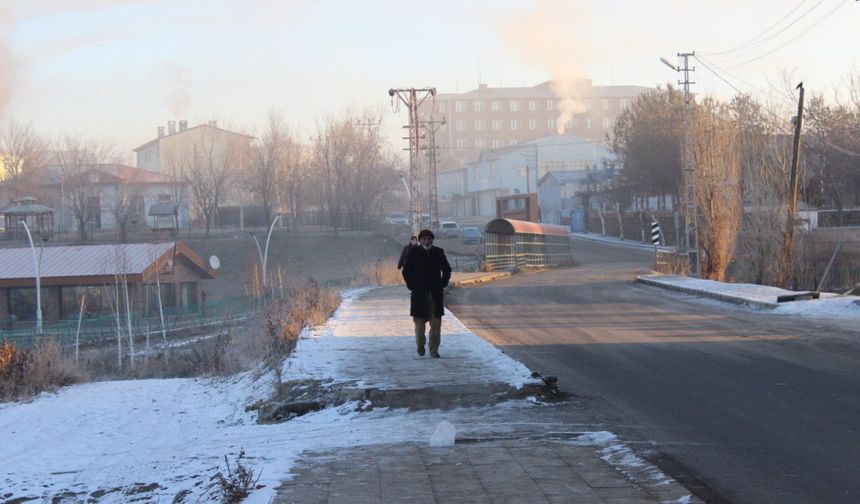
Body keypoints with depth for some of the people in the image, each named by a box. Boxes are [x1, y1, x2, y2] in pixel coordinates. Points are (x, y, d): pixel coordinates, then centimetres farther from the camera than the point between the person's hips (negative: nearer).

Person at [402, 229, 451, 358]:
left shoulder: (438, 253, 4)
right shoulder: (413, 253, -2)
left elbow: (447, 269, 15)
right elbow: (406, 271, 3)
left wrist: (443, 283, 5)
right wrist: (411, 285, -4)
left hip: (435, 294, 2)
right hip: (419, 294, -2)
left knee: (436, 323, -2)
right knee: (419, 322, 3)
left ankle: (434, 350, 4)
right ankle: (420, 345, 26)